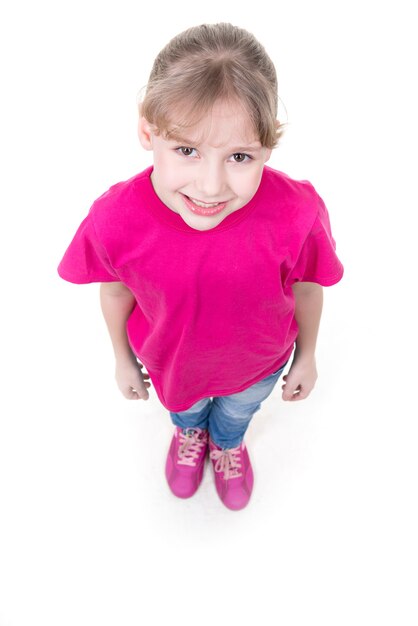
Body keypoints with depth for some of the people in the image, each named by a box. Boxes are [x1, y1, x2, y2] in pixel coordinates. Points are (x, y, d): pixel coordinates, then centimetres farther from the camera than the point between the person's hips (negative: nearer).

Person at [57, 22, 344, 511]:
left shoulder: (297, 214, -38)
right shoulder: (116, 219, -36)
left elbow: (306, 288, -16)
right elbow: (116, 291, -14)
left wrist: (306, 355, 1)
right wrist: (123, 359, 3)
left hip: (258, 363, 1)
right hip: (173, 362, 0)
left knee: (239, 409, 36)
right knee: (185, 406, 36)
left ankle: (227, 443, 76)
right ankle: (190, 432, 77)